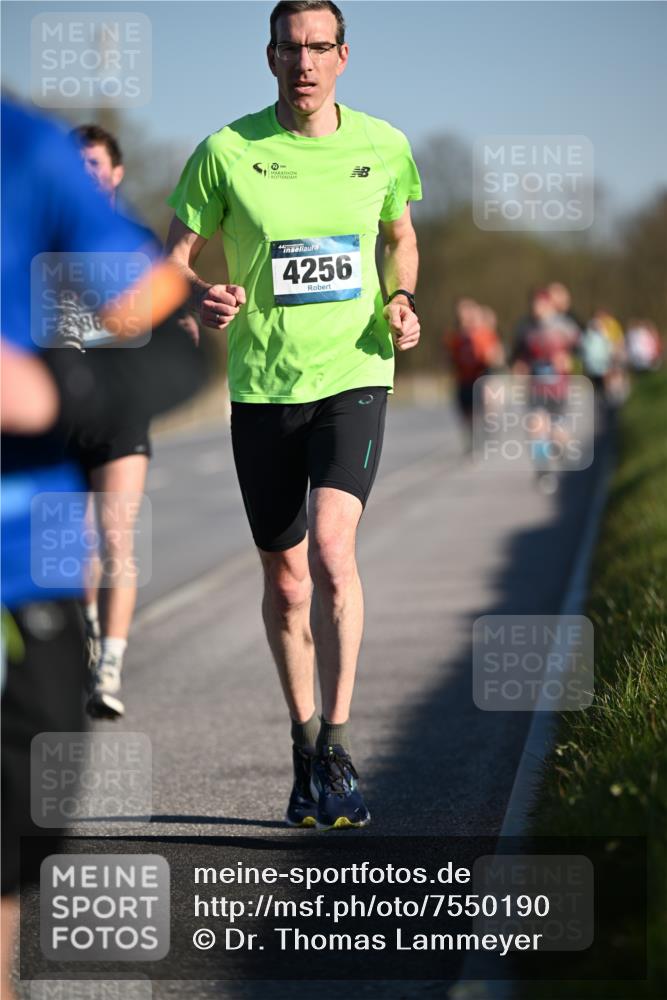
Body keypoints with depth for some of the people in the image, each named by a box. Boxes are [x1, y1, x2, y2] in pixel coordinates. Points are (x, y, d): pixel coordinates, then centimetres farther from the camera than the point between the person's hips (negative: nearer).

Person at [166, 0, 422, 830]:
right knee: (285, 578, 9)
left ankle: (337, 748, -14)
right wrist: (201, 297, -19)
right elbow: (174, 256, 3)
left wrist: (400, 304, -1)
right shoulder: (227, 152, -3)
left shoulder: (383, 146, 2)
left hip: (354, 377, -1)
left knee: (332, 548, -21)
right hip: (261, 387, 1)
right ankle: (303, 745, 27)